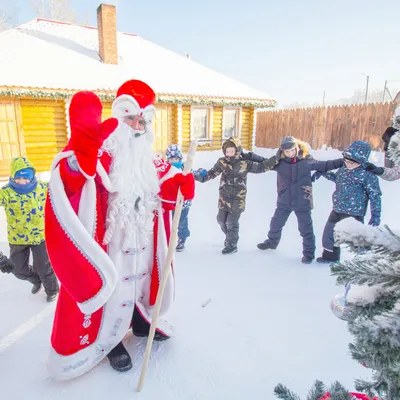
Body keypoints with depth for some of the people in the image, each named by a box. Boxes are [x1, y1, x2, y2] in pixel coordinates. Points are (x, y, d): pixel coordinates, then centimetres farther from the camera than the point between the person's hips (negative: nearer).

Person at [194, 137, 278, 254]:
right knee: (221, 220, 15)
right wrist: (203, 176, -13)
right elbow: (212, 173, 4)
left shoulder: (245, 163, -9)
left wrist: (276, 158, -10)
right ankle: (230, 237, 43)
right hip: (224, 197, 4)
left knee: (231, 222, 0)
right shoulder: (222, 162, -4)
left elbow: (261, 167, -5)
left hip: (238, 198, -4)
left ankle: (232, 245, 23)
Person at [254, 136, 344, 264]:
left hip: (302, 202, -2)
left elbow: (324, 166, -1)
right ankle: (272, 241, 45)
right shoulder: (279, 161, -7)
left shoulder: (306, 160, -10)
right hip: (284, 201, 2)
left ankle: (309, 252, 27)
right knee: (275, 224, 19)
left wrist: (342, 162, -8)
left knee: (306, 229, 8)